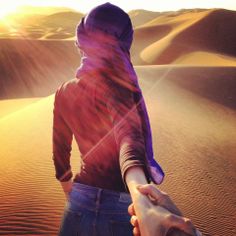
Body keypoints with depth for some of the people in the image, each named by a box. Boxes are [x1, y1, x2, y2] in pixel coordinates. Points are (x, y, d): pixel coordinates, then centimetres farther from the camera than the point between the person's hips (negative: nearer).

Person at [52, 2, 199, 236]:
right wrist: (143, 204, -56)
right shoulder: (114, 85, -19)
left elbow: (60, 155, 8)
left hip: (79, 206, 5)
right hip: (123, 209, -4)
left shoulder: (63, 93, -3)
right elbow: (129, 138, -39)